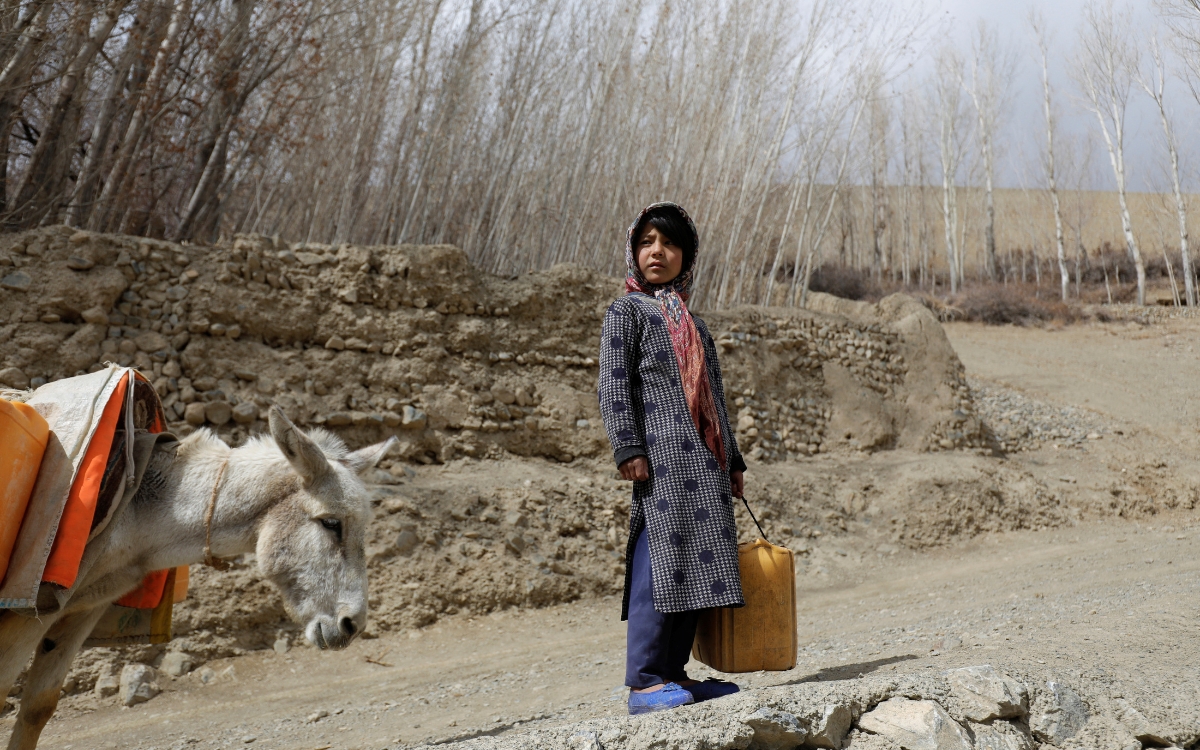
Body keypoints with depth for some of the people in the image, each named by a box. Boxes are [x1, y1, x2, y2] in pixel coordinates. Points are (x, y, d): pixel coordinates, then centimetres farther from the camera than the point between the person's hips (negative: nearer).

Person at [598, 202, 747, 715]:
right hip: (661, 459, -7)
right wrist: (627, 449, -15)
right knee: (660, 562, -11)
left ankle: (672, 672, 13)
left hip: (704, 462, 7)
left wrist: (732, 460, 22)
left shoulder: (692, 322, 24)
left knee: (698, 564, 5)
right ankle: (643, 683, -6)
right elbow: (613, 386, -5)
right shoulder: (626, 312, 5)